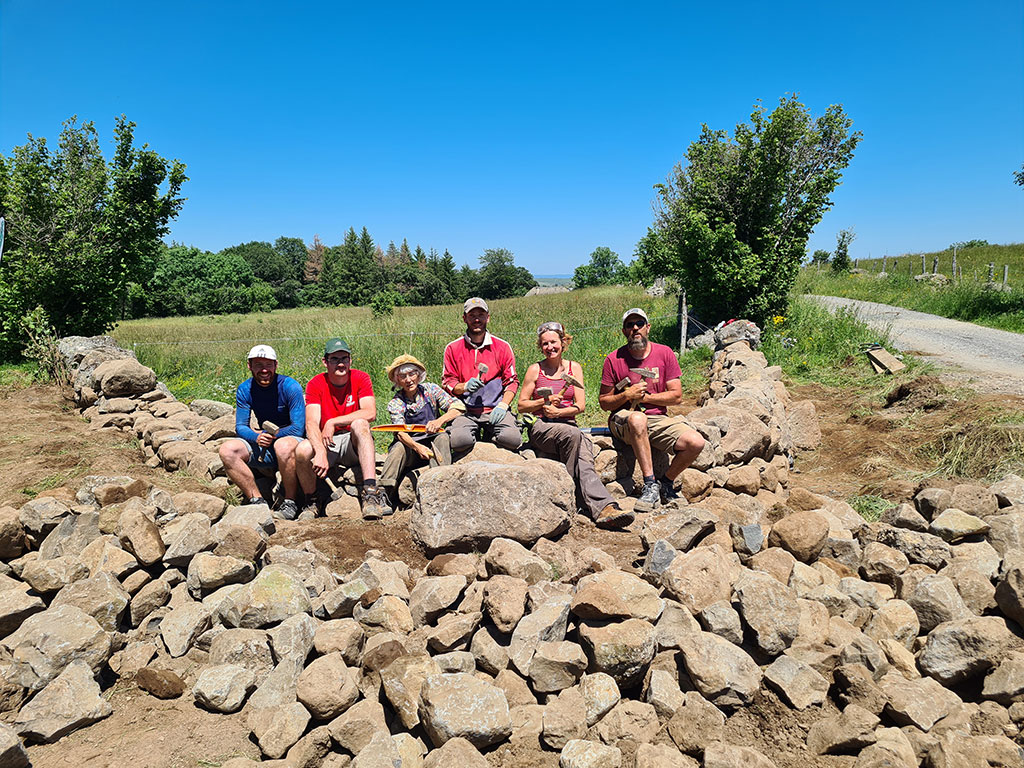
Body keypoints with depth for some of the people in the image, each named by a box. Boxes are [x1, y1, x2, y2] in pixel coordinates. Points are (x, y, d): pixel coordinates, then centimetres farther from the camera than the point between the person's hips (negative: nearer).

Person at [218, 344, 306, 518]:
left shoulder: (290, 386, -14)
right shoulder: (244, 390, 0)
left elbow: (298, 428, -17)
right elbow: (240, 427, -1)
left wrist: (269, 434, -13)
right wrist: (257, 437, -23)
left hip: (291, 441, -5)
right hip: (264, 446, 5)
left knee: (283, 445, -39)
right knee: (227, 450, -17)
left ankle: (290, 502, -20)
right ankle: (257, 500, -13)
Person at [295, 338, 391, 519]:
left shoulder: (360, 378, -4)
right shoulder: (316, 384, -5)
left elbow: (370, 413, -19)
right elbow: (311, 423, -18)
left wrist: (333, 422, -20)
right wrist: (321, 452, -35)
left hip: (354, 443, 0)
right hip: (326, 443, 1)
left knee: (360, 424, -31)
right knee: (302, 450, -29)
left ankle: (370, 492, -40)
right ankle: (311, 502, -1)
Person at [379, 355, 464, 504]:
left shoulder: (430, 389, -1)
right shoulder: (395, 403, -2)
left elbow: (458, 406, -13)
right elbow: (400, 432, -18)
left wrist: (439, 421, -33)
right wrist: (417, 447, -41)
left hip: (434, 443, 0)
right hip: (411, 447, 0)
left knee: (442, 437, -29)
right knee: (399, 447, -30)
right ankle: (384, 491, -34)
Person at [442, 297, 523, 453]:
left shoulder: (502, 347, 7)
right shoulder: (452, 349, 7)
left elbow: (512, 381, 8)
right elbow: (447, 382, 9)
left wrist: (503, 405, -8)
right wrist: (465, 386, -13)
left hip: (495, 410, 1)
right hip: (465, 411, 0)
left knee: (513, 440, -27)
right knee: (459, 442, -31)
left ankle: (490, 435, 8)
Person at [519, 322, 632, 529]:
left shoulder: (574, 368, 12)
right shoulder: (535, 370, 7)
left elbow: (580, 406, 5)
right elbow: (522, 406, 7)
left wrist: (558, 412, -11)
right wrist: (544, 402, -10)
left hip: (568, 425, 2)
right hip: (540, 427, -2)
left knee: (585, 458, -30)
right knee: (572, 434, -36)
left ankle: (603, 509, -47)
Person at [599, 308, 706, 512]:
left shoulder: (665, 354, 4)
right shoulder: (614, 359, 0)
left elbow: (676, 396, 1)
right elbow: (604, 402, 3)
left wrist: (644, 397, -8)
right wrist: (626, 396, -15)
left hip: (659, 420, 3)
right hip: (623, 421, -3)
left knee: (696, 442, -21)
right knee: (637, 418, -39)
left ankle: (666, 483, 5)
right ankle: (650, 485, -32)